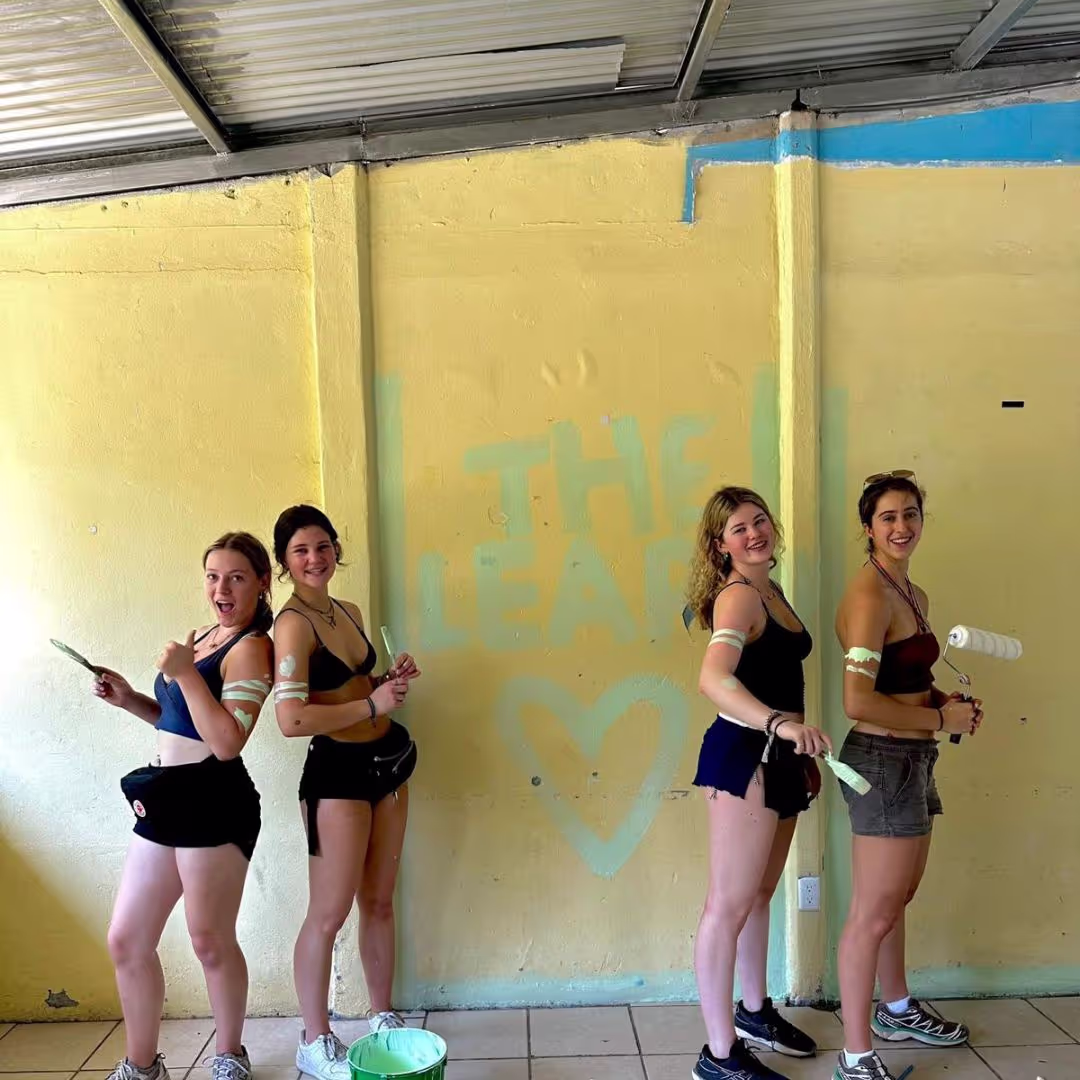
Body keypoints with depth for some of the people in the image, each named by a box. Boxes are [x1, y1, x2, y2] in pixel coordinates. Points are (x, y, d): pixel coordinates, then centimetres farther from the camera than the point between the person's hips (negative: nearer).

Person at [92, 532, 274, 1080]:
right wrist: (129, 699, 11)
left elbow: (227, 741, -21)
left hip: (211, 802, -9)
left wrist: (185, 675, -21)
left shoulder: (251, 648, -12)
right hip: (165, 801, 9)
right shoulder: (206, 637, 15)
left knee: (210, 941, 5)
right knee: (126, 940, 12)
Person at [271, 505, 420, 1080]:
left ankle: (382, 1016, 33)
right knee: (329, 912, 4)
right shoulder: (293, 624, -16)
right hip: (338, 772, -8)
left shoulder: (348, 611, 9)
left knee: (379, 901, 17)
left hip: (387, 762, 8)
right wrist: (373, 704, -22)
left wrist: (391, 679, 3)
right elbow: (291, 719, -27)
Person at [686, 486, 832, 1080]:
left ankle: (754, 1011, 40)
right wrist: (782, 724, -48)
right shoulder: (739, 596, -18)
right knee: (729, 904, -1)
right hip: (743, 756, -10)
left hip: (778, 758, 10)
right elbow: (714, 679, -35)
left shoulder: (771, 591, 12)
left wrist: (803, 751, 22)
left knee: (760, 893, 22)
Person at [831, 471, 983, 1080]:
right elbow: (858, 702, -28)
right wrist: (942, 719, -16)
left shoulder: (915, 596, 11)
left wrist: (951, 702, 6)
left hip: (913, 759, 10)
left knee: (899, 897, 25)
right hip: (883, 761, -10)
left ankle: (897, 1011, 46)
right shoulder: (870, 597, -19)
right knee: (874, 913, -1)